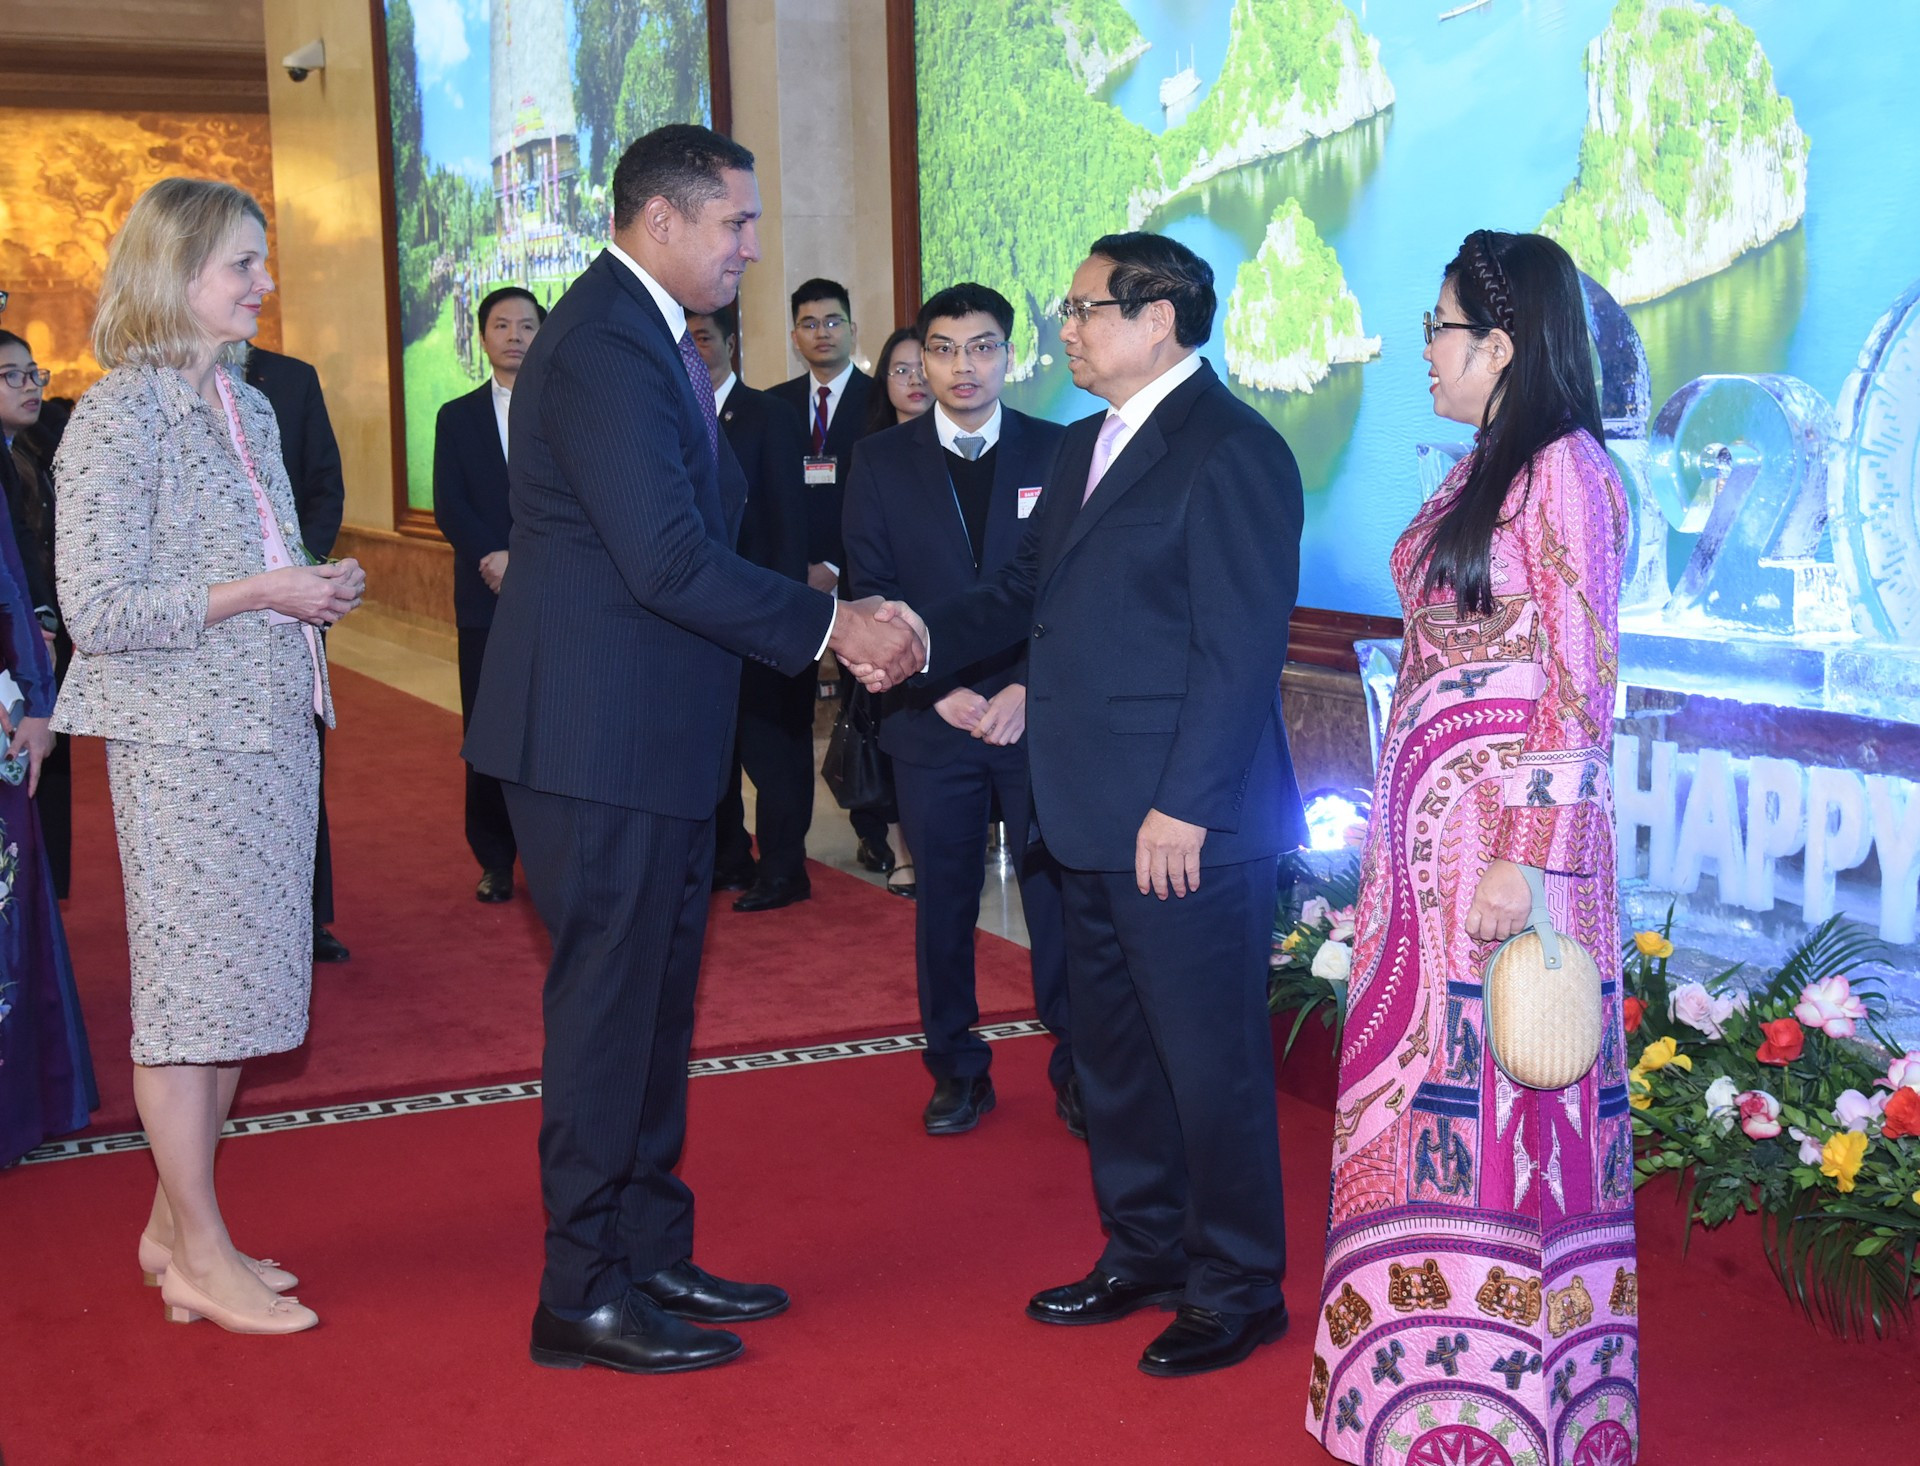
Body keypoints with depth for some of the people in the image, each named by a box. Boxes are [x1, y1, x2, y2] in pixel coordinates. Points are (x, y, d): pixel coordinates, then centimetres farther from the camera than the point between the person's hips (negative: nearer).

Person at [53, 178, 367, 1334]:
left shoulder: (248, 406, 13)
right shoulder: (120, 414, -11)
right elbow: (97, 611, -16)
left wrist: (321, 588, 2)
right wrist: (256, 595, -18)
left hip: (269, 727, 8)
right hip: (182, 737, -8)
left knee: (240, 981, 11)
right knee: (191, 980, -1)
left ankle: (176, 1225, 24)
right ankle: (201, 1253, 9)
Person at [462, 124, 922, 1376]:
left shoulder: (653, 336, 15)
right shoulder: (603, 344, -18)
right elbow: (669, 560, -24)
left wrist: (829, 622, 4)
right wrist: (830, 625, -16)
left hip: (655, 734, 10)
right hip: (601, 737, -10)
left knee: (656, 1004, 16)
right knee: (610, 1011, 0)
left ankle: (650, 1258, 28)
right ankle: (585, 1295, 12)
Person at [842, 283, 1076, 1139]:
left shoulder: (1058, 452, 3)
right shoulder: (880, 461, 6)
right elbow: (870, 594, 1)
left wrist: (1030, 689, -9)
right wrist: (938, 688, -9)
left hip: (1038, 714, -1)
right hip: (932, 719, 1)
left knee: (1057, 895, 1)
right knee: (944, 902, 8)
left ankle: (1075, 1067, 14)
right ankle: (956, 1068, 22)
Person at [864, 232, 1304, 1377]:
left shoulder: (1230, 450, -14)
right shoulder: (1088, 446, 16)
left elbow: (1241, 651, -19)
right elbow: (1030, 590, 17)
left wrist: (1184, 807, -21)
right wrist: (931, 637, 0)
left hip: (1189, 827, -9)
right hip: (1098, 816, 10)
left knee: (1209, 1061, 2)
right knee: (1113, 1049, 19)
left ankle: (1240, 1290, 18)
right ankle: (1144, 1253, 35)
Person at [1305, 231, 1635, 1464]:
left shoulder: (1565, 472, -12)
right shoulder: (1479, 474, 14)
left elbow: (1582, 692, -16)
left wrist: (1526, 859, -20)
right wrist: (1404, 831, 16)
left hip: (1510, 832, -9)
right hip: (1427, 828, 9)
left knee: (1498, 1099, 0)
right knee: (1427, 1088, 13)